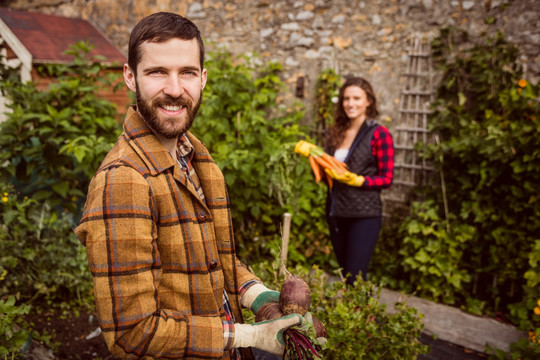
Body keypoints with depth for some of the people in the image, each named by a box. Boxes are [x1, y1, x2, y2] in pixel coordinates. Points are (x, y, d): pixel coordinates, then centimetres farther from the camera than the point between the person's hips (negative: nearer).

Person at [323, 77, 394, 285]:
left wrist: (358, 180, -21)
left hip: (364, 215, -6)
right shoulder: (334, 133, 11)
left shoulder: (379, 134, -5)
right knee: (345, 274, 15)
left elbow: (386, 179, -7)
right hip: (336, 213, 6)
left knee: (355, 278, -8)